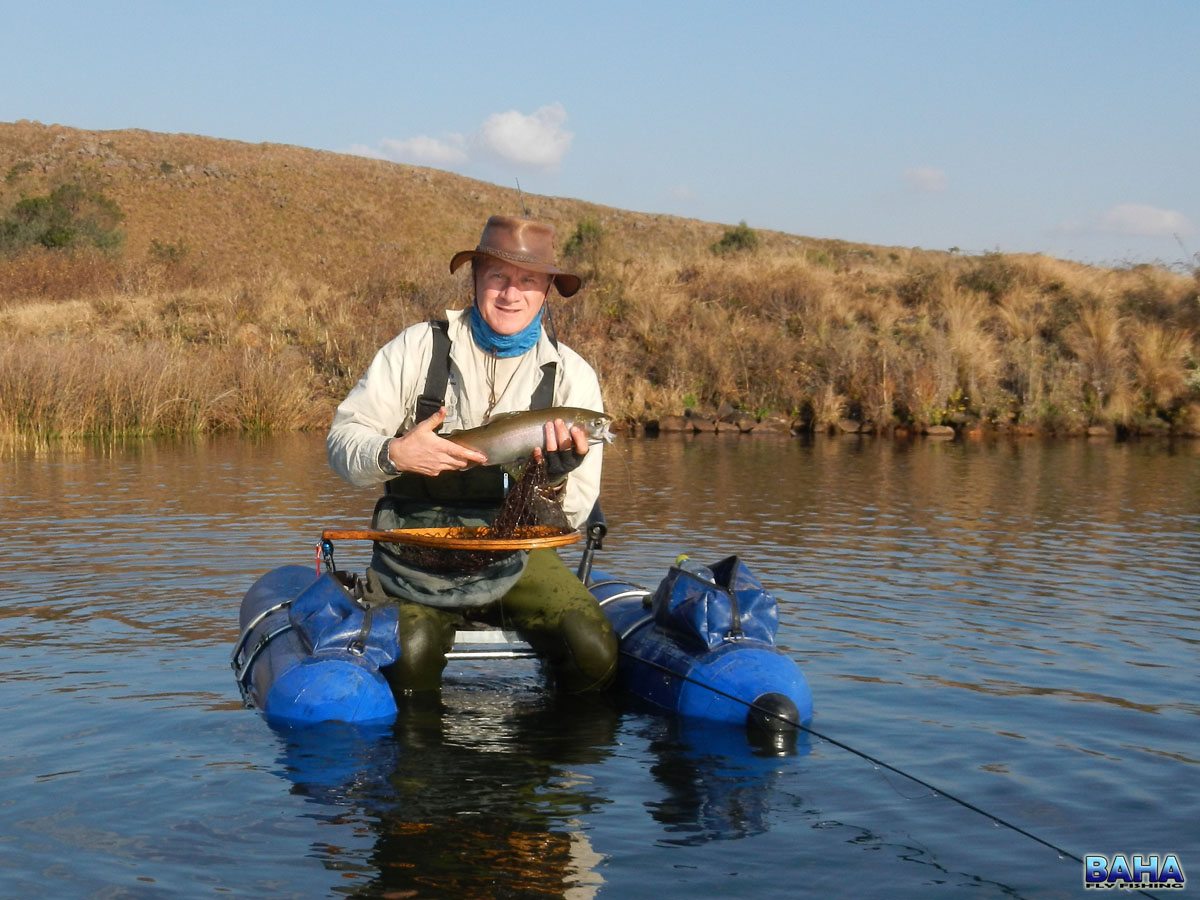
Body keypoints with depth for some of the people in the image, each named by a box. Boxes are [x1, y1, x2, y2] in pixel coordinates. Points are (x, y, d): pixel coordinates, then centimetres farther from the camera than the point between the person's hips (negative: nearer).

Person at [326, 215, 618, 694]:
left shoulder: (571, 375, 3)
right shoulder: (417, 348, -1)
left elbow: (573, 515, 2)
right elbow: (341, 440, -1)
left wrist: (557, 478, -22)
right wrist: (393, 454, -23)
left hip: (517, 551, 2)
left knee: (595, 652, -21)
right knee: (410, 654, -29)